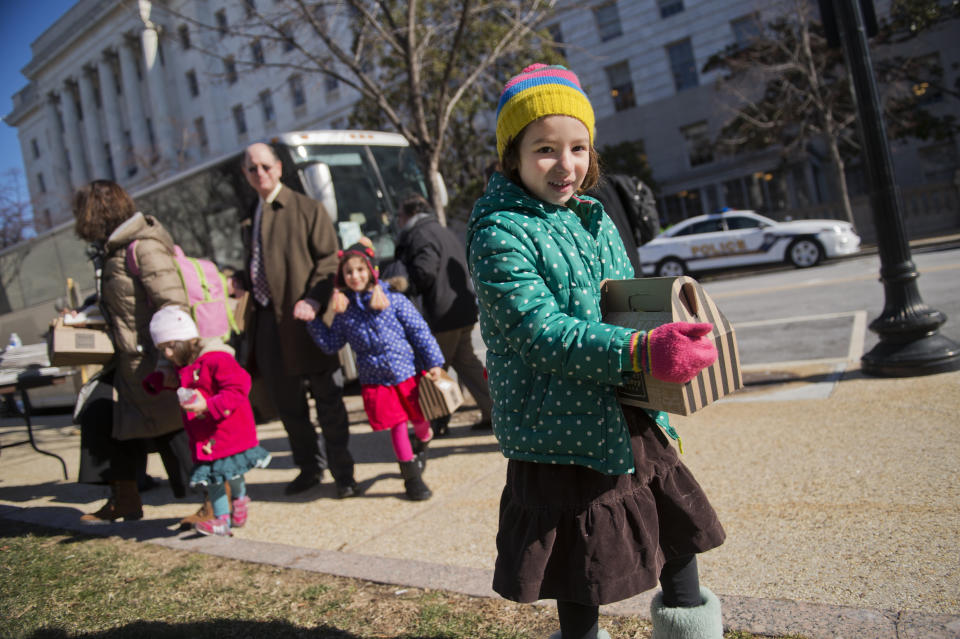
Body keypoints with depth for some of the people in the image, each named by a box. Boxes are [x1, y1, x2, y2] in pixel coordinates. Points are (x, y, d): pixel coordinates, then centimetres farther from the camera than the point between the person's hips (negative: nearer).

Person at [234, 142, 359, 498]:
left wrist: (313, 299, -21)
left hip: (302, 319, -6)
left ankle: (342, 474, 11)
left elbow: (329, 259, -8)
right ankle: (309, 467, 29)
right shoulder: (252, 218, 17)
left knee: (327, 400, 0)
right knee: (286, 401, 14)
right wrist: (238, 282, 3)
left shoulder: (307, 209, -2)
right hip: (266, 320, 7)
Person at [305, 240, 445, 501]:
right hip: (374, 381, 1)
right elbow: (330, 345, 5)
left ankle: (423, 442, 48)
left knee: (420, 419, 11)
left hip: (407, 373, 0)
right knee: (397, 426, 5)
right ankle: (411, 476, 21)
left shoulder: (394, 300, -7)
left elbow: (420, 332, -4)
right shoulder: (343, 309, -1)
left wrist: (433, 363, -4)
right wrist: (326, 316, -7)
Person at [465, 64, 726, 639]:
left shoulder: (594, 218, 9)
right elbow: (539, 333, -25)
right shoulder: (500, 233, -15)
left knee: (678, 515, 21)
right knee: (582, 575, 7)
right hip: (564, 426, -7)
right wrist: (640, 351, -35)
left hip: (631, 418, 8)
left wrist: (672, 327, -5)